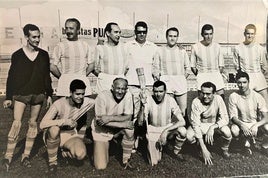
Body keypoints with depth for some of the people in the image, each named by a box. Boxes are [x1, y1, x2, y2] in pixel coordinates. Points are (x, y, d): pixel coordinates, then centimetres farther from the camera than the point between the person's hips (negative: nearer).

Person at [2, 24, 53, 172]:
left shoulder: (44, 55, 5)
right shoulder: (17, 55, -1)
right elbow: (11, 77, 3)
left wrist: (49, 95, 6)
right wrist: (8, 97, 1)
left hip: (38, 94, 2)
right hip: (21, 94, -2)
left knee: (33, 124, 6)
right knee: (16, 124, -9)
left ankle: (26, 155, 17)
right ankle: (8, 156, 4)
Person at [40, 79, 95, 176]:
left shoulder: (87, 102, -15)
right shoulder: (59, 104, -24)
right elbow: (42, 124, -29)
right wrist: (64, 121, -37)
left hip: (71, 135, 2)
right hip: (55, 135, -2)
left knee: (81, 154, -29)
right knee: (54, 129, -39)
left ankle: (67, 152, 12)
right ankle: (52, 161, -12)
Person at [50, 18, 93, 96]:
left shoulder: (85, 45, 10)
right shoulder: (60, 46, 1)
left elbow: (91, 65, 16)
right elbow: (52, 67, 0)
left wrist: (83, 76, 7)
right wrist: (62, 77, 5)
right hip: (65, 84, -2)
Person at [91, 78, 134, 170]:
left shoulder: (128, 95, -16)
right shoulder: (102, 96, -24)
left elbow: (128, 117, -20)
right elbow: (100, 121, -28)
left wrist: (110, 118, -33)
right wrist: (124, 123, -31)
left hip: (117, 128, 3)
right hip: (101, 131, -2)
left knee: (129, 129, -32)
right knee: (101, 166, -9)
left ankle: (126, 160, -9)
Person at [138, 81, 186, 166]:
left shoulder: (170, 100, -19)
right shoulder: (149, 100, -19)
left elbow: (182, 121, -25)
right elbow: (140, 122, -21)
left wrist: (165, 131, -34)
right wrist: (143, 105, -34)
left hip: (168, 127, 0)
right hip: (153, 130, 0)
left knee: (182, 131, -31)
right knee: (154, 162, -8)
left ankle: (176, 152, -1)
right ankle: (159, 145, 24)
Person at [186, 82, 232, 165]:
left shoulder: (218, 99, -22)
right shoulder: (196, 102, -26)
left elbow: (225, 119, -19)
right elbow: (195, 124, -28)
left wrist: (212, 127, -40)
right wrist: (204, 149, -33)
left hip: (216, 124, 1)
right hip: (201, 125, 0)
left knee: (227, 132, -31)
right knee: (189, 136, -30)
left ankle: (225, 150, 5)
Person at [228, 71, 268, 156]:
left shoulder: (257, 96, -13)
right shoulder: (233, 96, -14)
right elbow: (233, 116, -15)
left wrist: (255, 125, -34)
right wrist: (242, 125, -34)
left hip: (256, 123, 1)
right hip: (241, 123, -1)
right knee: (234, 130, -33)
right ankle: (246, 143, 4)